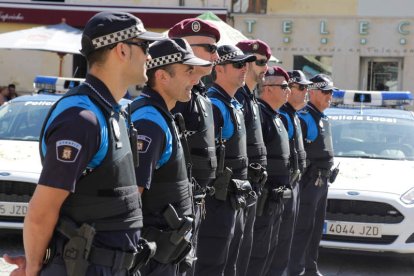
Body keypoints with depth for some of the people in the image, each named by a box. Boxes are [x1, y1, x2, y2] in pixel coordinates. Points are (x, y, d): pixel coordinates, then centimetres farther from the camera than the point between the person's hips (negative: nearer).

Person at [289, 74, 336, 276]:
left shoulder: (323, 119, 17)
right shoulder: (304, 118, -13)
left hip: (322, 181, 10)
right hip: (309, 181, -10)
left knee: (317, 227, 14)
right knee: (304, 227, -8)